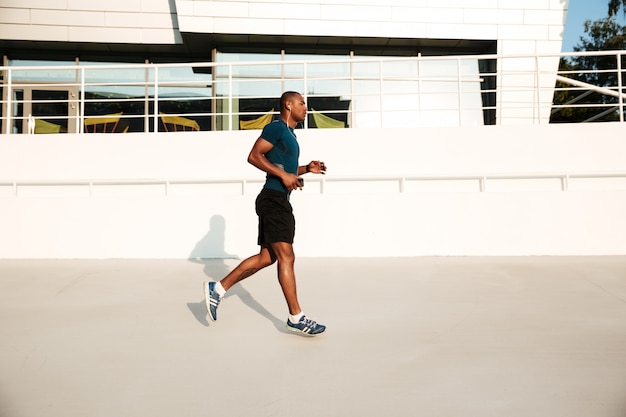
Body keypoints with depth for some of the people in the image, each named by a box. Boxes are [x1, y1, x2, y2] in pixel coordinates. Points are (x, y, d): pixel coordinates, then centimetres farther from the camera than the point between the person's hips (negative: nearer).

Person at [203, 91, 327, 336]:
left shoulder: (289, 134, 23)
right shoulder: (276, 128, -7)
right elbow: (254, 156, -16)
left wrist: (307, 168, 16)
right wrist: (283, 175, -20)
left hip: (278, 202, 10)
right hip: (273, 199, -10)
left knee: (266, 257, 10)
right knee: (286, 257, -8)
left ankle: (218, 289, 18)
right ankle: (296, 318, -2)